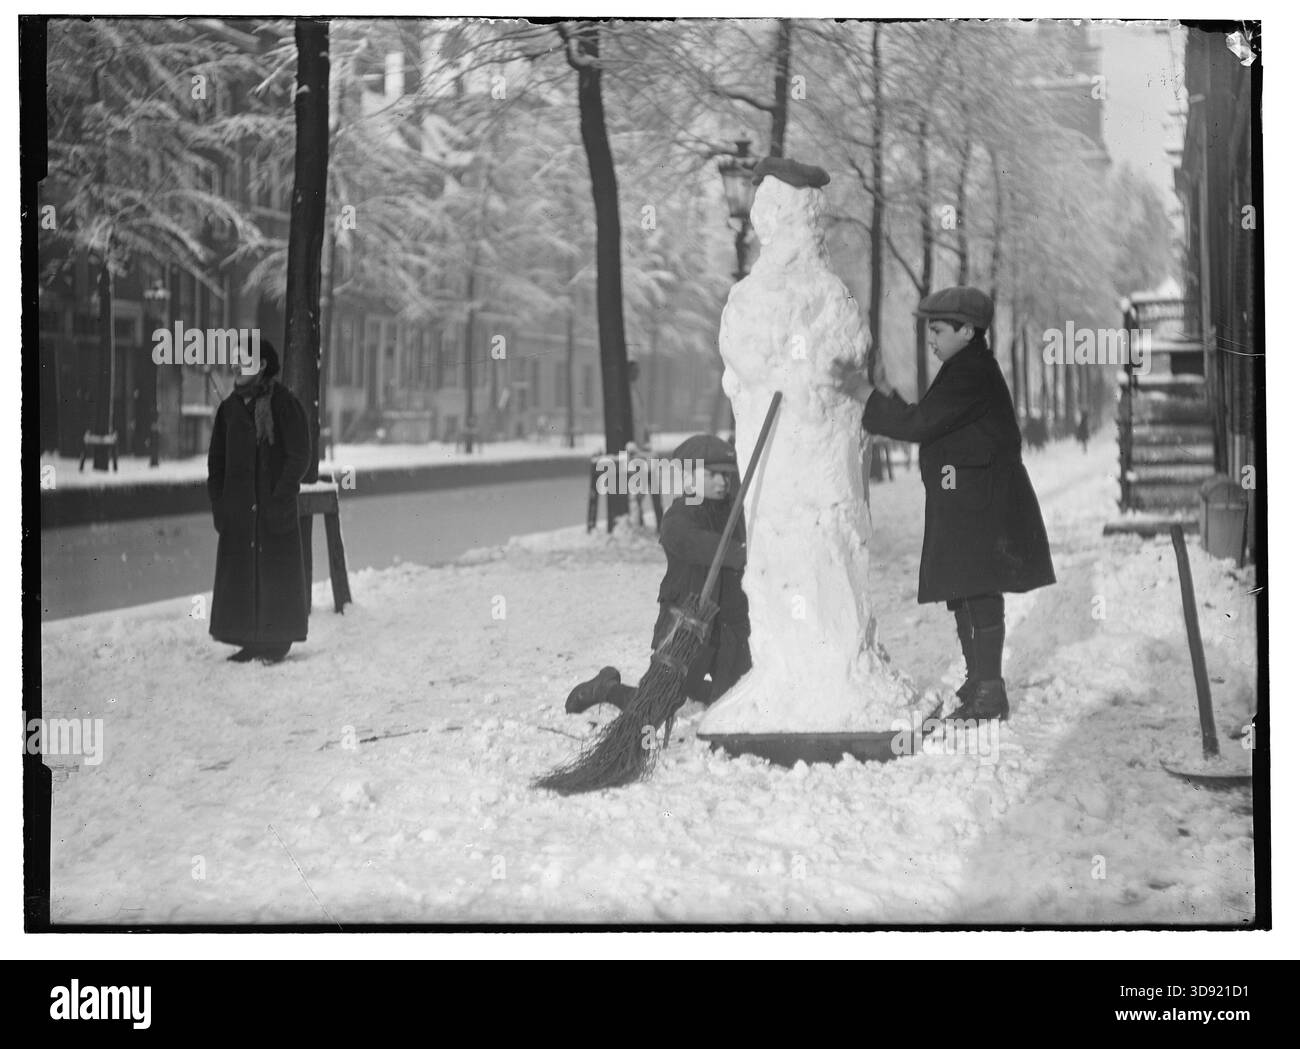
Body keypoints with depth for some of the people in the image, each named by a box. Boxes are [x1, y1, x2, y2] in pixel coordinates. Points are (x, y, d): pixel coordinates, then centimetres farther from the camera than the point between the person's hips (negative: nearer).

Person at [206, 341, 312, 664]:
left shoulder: (284, 404, -6)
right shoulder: (230, 407, 10)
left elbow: (300, 455, -8)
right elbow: (216, 459, 15)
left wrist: (281, 498, -13)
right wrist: (217, 502, 6)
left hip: (275, 507, -5)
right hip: (237, 509, 5)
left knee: (276, 572, 1)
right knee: (238, 574, 4)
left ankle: (277, 642, 10)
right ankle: (250, 641, 12)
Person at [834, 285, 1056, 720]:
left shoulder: (971, 374, -15)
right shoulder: (968, 370, 19)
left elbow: (919, 424, -20)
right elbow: (927, 426, 18)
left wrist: (866, 394, -14)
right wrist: (886, 394, 11)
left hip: (980, 503, -11)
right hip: (963, 503, 11)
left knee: (977, 595, -9)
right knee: (965, 595, 15)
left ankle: (989, 692, -6)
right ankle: (979, 684, 23)